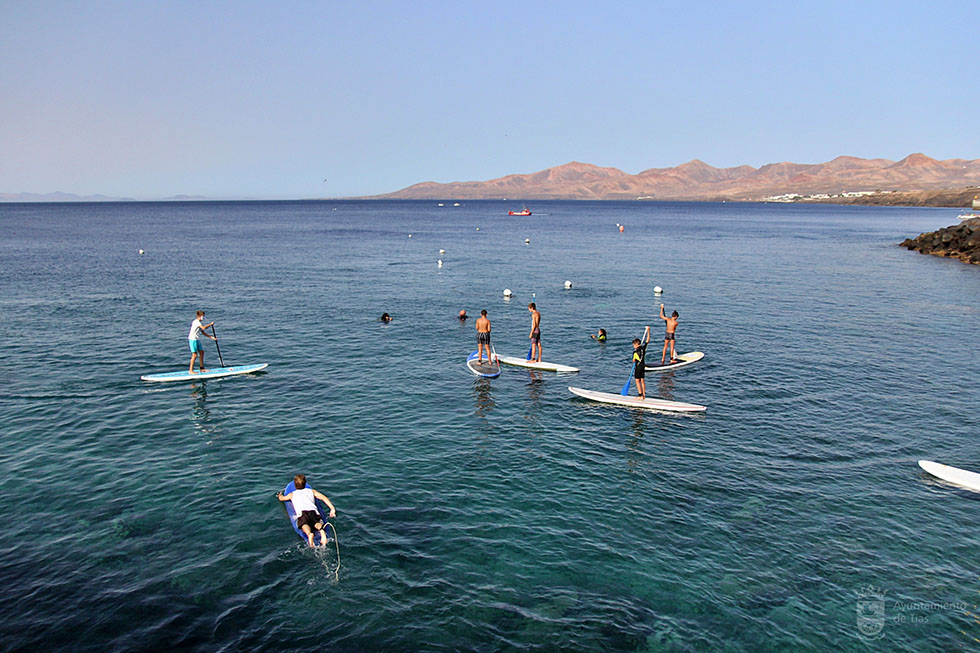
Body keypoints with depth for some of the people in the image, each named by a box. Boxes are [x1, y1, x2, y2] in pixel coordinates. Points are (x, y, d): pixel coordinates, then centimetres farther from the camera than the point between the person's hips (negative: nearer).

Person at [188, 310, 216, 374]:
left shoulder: (199, 323, 14)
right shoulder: (196, 321, -16)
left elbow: (204, 333, 17)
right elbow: (203, 327, -30)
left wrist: (212, 337, 10)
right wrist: (210, 324, -15)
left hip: (197, 340, 10)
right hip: (193, 340, -10)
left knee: (202, 353, 12)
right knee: (195, 355, -9)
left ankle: (202, 368, 21)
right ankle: (191, 370, -4)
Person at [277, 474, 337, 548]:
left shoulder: (292, 494, 33)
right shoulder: (311, 491, 34)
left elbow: (281, 498, 52)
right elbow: (323, 497, 19)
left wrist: (279, 495, 76)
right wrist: (332, 508, 11)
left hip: (301, 512, -2)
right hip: (314, 511, 2)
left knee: (304, 524, -25)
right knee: (317, 523, -16)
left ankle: (309, 534, -60)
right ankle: (322, 530, -54)